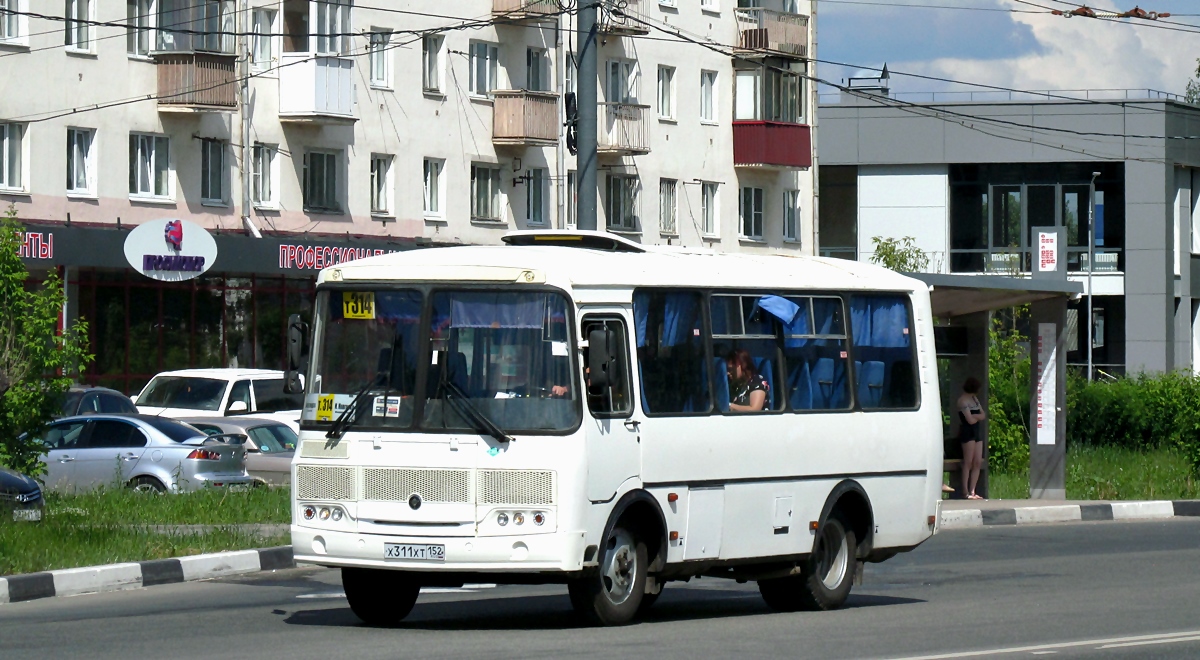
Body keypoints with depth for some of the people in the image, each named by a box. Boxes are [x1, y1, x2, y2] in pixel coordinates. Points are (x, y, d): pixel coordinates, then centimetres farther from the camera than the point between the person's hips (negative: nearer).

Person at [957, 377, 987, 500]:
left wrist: (974, 416, -6)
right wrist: (978, 417, 5)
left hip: (976, 432, 9)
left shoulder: (974, 399, 19)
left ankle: (972, 491, 4)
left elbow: (983, 415, 12)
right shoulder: (963, 400, -9)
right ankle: (966, 493, -12)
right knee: (968, 462, -11)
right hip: (967, 432, -9)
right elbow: (970, 420, -15)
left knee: (978, 462, 3)